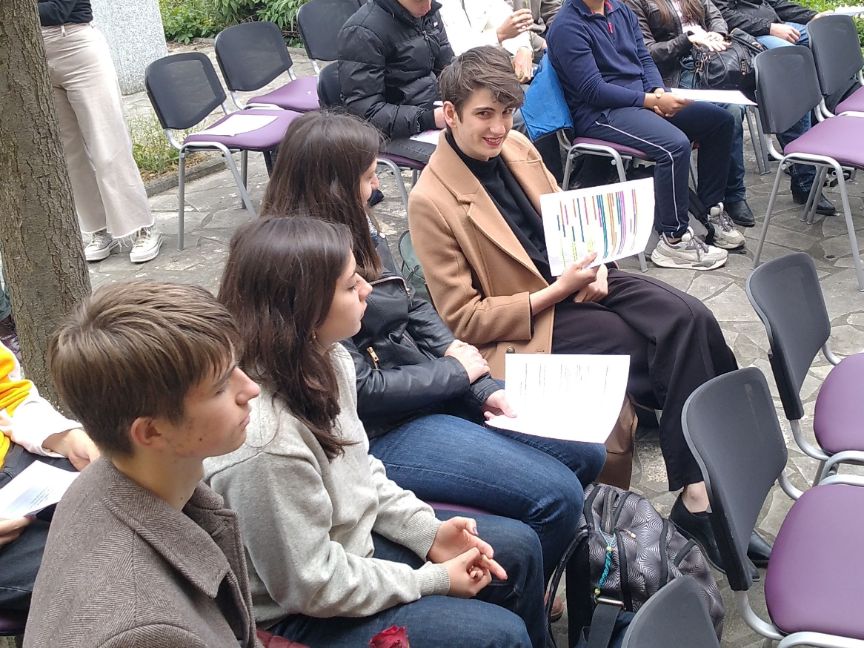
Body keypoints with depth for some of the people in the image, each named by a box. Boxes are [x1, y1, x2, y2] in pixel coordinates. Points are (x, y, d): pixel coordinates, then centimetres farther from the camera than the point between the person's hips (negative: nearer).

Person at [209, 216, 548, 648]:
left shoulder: (327, 360, -10)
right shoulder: (266, 441, -36)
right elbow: (312, 586, -25)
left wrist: (429, 531, -4)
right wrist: (434, 580, -15)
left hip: (353, 540, 8)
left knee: (519, 548, 12)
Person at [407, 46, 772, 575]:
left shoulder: (517, 146, 5)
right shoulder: (431, 202, -16)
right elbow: (462, 319, -14)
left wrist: (592, 262, -5)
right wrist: (555, 292, -19)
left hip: (578, 277, 6)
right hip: (528, 319, -6)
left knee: (690, 318, -17)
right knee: (667, 349, -19)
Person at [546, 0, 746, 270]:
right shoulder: (567, 27, -13)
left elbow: (645, 59, 15)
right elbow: (593, 90, -18)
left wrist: (659, 92, -6)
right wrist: (652, 100, -17)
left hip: (644, 99, 9)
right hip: (601, 114, -9)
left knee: (720, 120, 2)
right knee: (675, 145, -31)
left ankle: (712, 210, 12)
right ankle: (674, 240, -18)